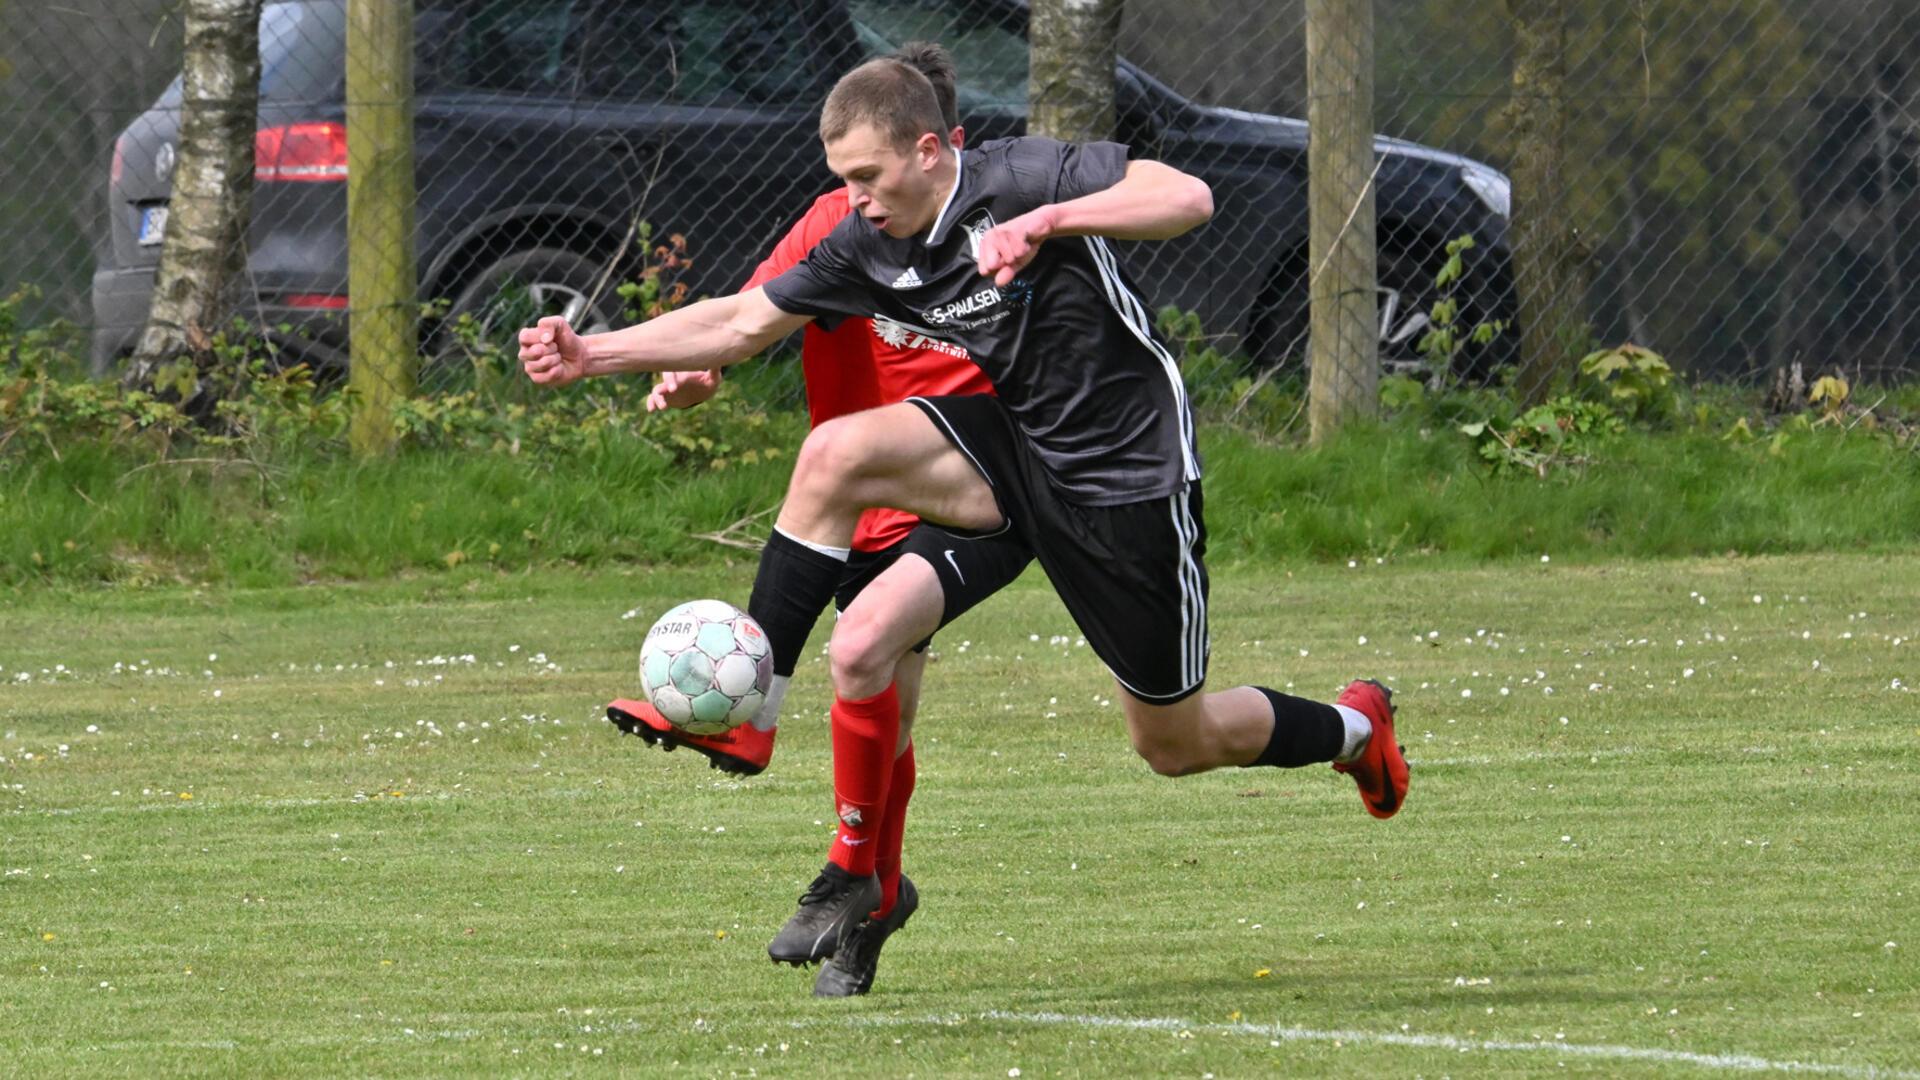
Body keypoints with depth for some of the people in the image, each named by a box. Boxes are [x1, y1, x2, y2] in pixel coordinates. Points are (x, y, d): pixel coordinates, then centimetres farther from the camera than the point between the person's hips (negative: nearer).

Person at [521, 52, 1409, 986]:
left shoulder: (1024, 177, -23)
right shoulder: (867, 249, -5)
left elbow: (1188, 197, -32)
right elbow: (741, 322, 3)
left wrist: (1046, 222, -43)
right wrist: (591, 354, -7)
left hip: (1130, 475, -6)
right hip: (1018, 446, 6)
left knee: (1174, 746, 6)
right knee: (834, 455, -20)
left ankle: (1356, 727, 37)